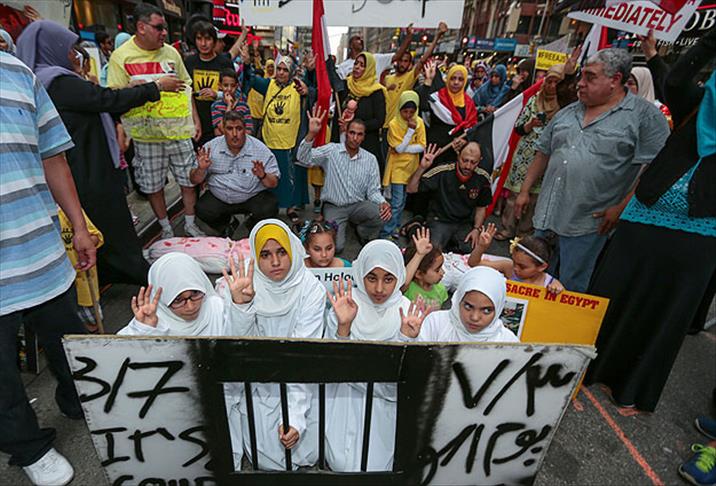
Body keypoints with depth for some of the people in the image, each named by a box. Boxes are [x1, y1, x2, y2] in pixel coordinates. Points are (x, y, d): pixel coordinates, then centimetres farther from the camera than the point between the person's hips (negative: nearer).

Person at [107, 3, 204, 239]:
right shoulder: (121, 57, -3)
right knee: (153, 185, 7)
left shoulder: (171, 52, 8)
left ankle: (190, 223, 26)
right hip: (146, 134, -2)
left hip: (179, 130, 3)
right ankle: (166, 227, 25)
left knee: (190, 179, 8)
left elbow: (185, 87, 16)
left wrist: (195, 120, 12)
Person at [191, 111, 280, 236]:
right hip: (219, 197, 2)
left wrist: (262, 176, -31)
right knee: (202, 209, -21)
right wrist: (201, 169, -21)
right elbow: (195, 180, 2)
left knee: (269, 208, -27)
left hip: (253, 197, -2)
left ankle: (251, 226, 11)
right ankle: (225, 230, 15)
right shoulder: (211, 147, -1)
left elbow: (274, 183, -9)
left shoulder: (260, 149, -7)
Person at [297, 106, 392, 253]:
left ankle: (363, 233, 6)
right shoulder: (331, 150, -5)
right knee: (335, 247, -20)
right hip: (333, 207, -2)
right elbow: (304, 159, -17)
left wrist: (383, 202, -20)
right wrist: (311, 134, -32)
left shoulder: (370, 159, 2)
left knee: (382, 214, -28)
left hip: (358, 205, 2)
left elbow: (373, 191, 2)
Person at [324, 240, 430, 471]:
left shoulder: (407, 312, -12)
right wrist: (343, 325, -30)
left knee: (374, 464, -7)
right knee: (343, 463, -8)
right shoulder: (345, 303, -11)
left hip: (384, 402, 0)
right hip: (345, 398, 0)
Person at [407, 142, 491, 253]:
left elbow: (481, 207, 8)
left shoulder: (483, 178, -6)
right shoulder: (442, 172, -17)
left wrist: (476, 229, -5)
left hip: (464, 223, 4)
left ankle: (452, 239, 14)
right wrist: (422, 168, -32)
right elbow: (411, 189, -18)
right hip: (440, 221, -3)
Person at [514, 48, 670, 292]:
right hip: (547, 215, 6)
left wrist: (621, 208, -16)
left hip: (588, 223, -6)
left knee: (570, 287, 4)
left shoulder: (645, 115, -4)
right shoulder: (567, 113, 14)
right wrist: (525, 190, 15)